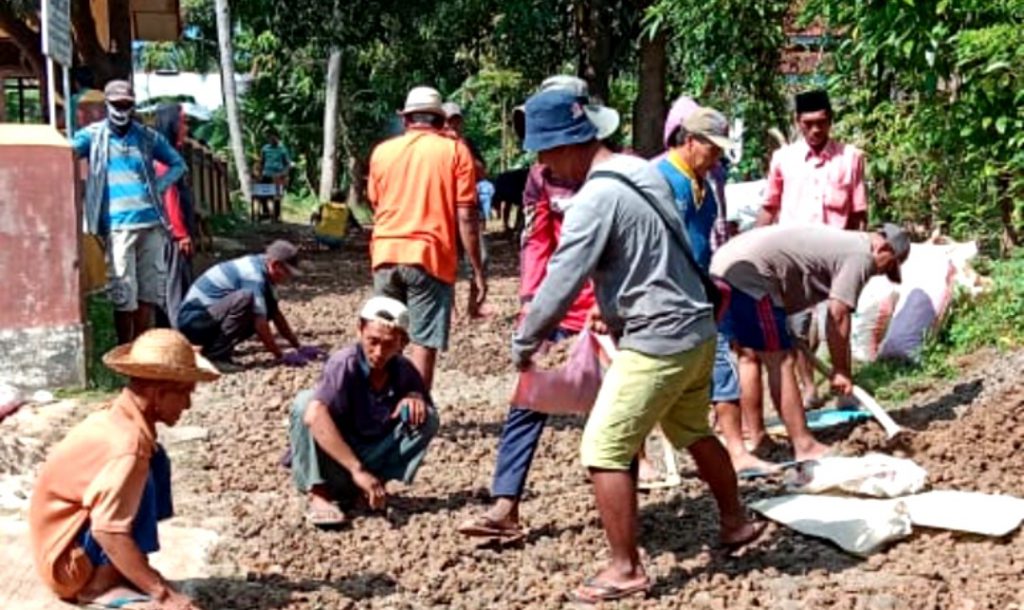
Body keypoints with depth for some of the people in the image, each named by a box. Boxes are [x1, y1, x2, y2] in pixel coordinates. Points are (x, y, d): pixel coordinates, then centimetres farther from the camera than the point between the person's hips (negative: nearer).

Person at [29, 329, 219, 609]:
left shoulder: (118, 419, 0)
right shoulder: (127, 443, -27)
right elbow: (109, 532, -31)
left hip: (72, 537, 9)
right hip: (68, 562, -9)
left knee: (154, 462, 7)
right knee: (141, 480, -24)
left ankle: (113, 571, 5)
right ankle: (102, 581, -11)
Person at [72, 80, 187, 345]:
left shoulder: (147, 137, 12)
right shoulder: (94, 135, 5)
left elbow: (177, 164, 20)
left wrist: (159, 186, 5)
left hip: (151, 222, 3)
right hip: (117, 225, -3)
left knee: (148, 292, 8)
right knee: (123, 295, -3)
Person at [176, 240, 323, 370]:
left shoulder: (260, 268, 6)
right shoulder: (254, 274, -22)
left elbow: (276, 314, 13)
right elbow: (259, 325, -24)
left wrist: (298, 347, 11)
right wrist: (281, 357, -15)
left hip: (210, 315, 10)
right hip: (193, 320, -10)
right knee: (245, 298, -30)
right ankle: (216, 355, -20)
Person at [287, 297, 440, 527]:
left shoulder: (404, 371, -5)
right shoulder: (345, 364, -23)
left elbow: (425, 412, 10)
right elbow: (315, 416, -40)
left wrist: (416, 397, -16)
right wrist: (357, 470, -44)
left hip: (372, 459, 4)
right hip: (333, 465, -4)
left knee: (426, 417, -12)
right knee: (305, 401, -28)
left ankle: (367, 488, -8)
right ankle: (318, 493, -22)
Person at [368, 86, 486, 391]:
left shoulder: (382, 150, 11)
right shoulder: (454, 149, 0)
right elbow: (466, 216, -5)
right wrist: (478, 272, -3)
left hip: (385, 255, 4)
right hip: (430, 257, -4)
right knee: (423, 345, -2)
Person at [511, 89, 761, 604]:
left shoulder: (595, 199, -19)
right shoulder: (643, 171, 8)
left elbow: (561, 283, -16)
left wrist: (523, 343, -3)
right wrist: (613, 309, 18)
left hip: (657, 342, -10)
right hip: (696, 329, 10)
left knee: (603, 450, -3)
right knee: (692, 433, 28)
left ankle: (625, 570, 5)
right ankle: (736, 522, 45)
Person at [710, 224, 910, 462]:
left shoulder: (844, 243, 25)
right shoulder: (861, 255, -4)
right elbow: (837, 316, -7)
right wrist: (841, 371, 1)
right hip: (748, 272, -11)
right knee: (782, 363, -6)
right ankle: (805, 447, -1)